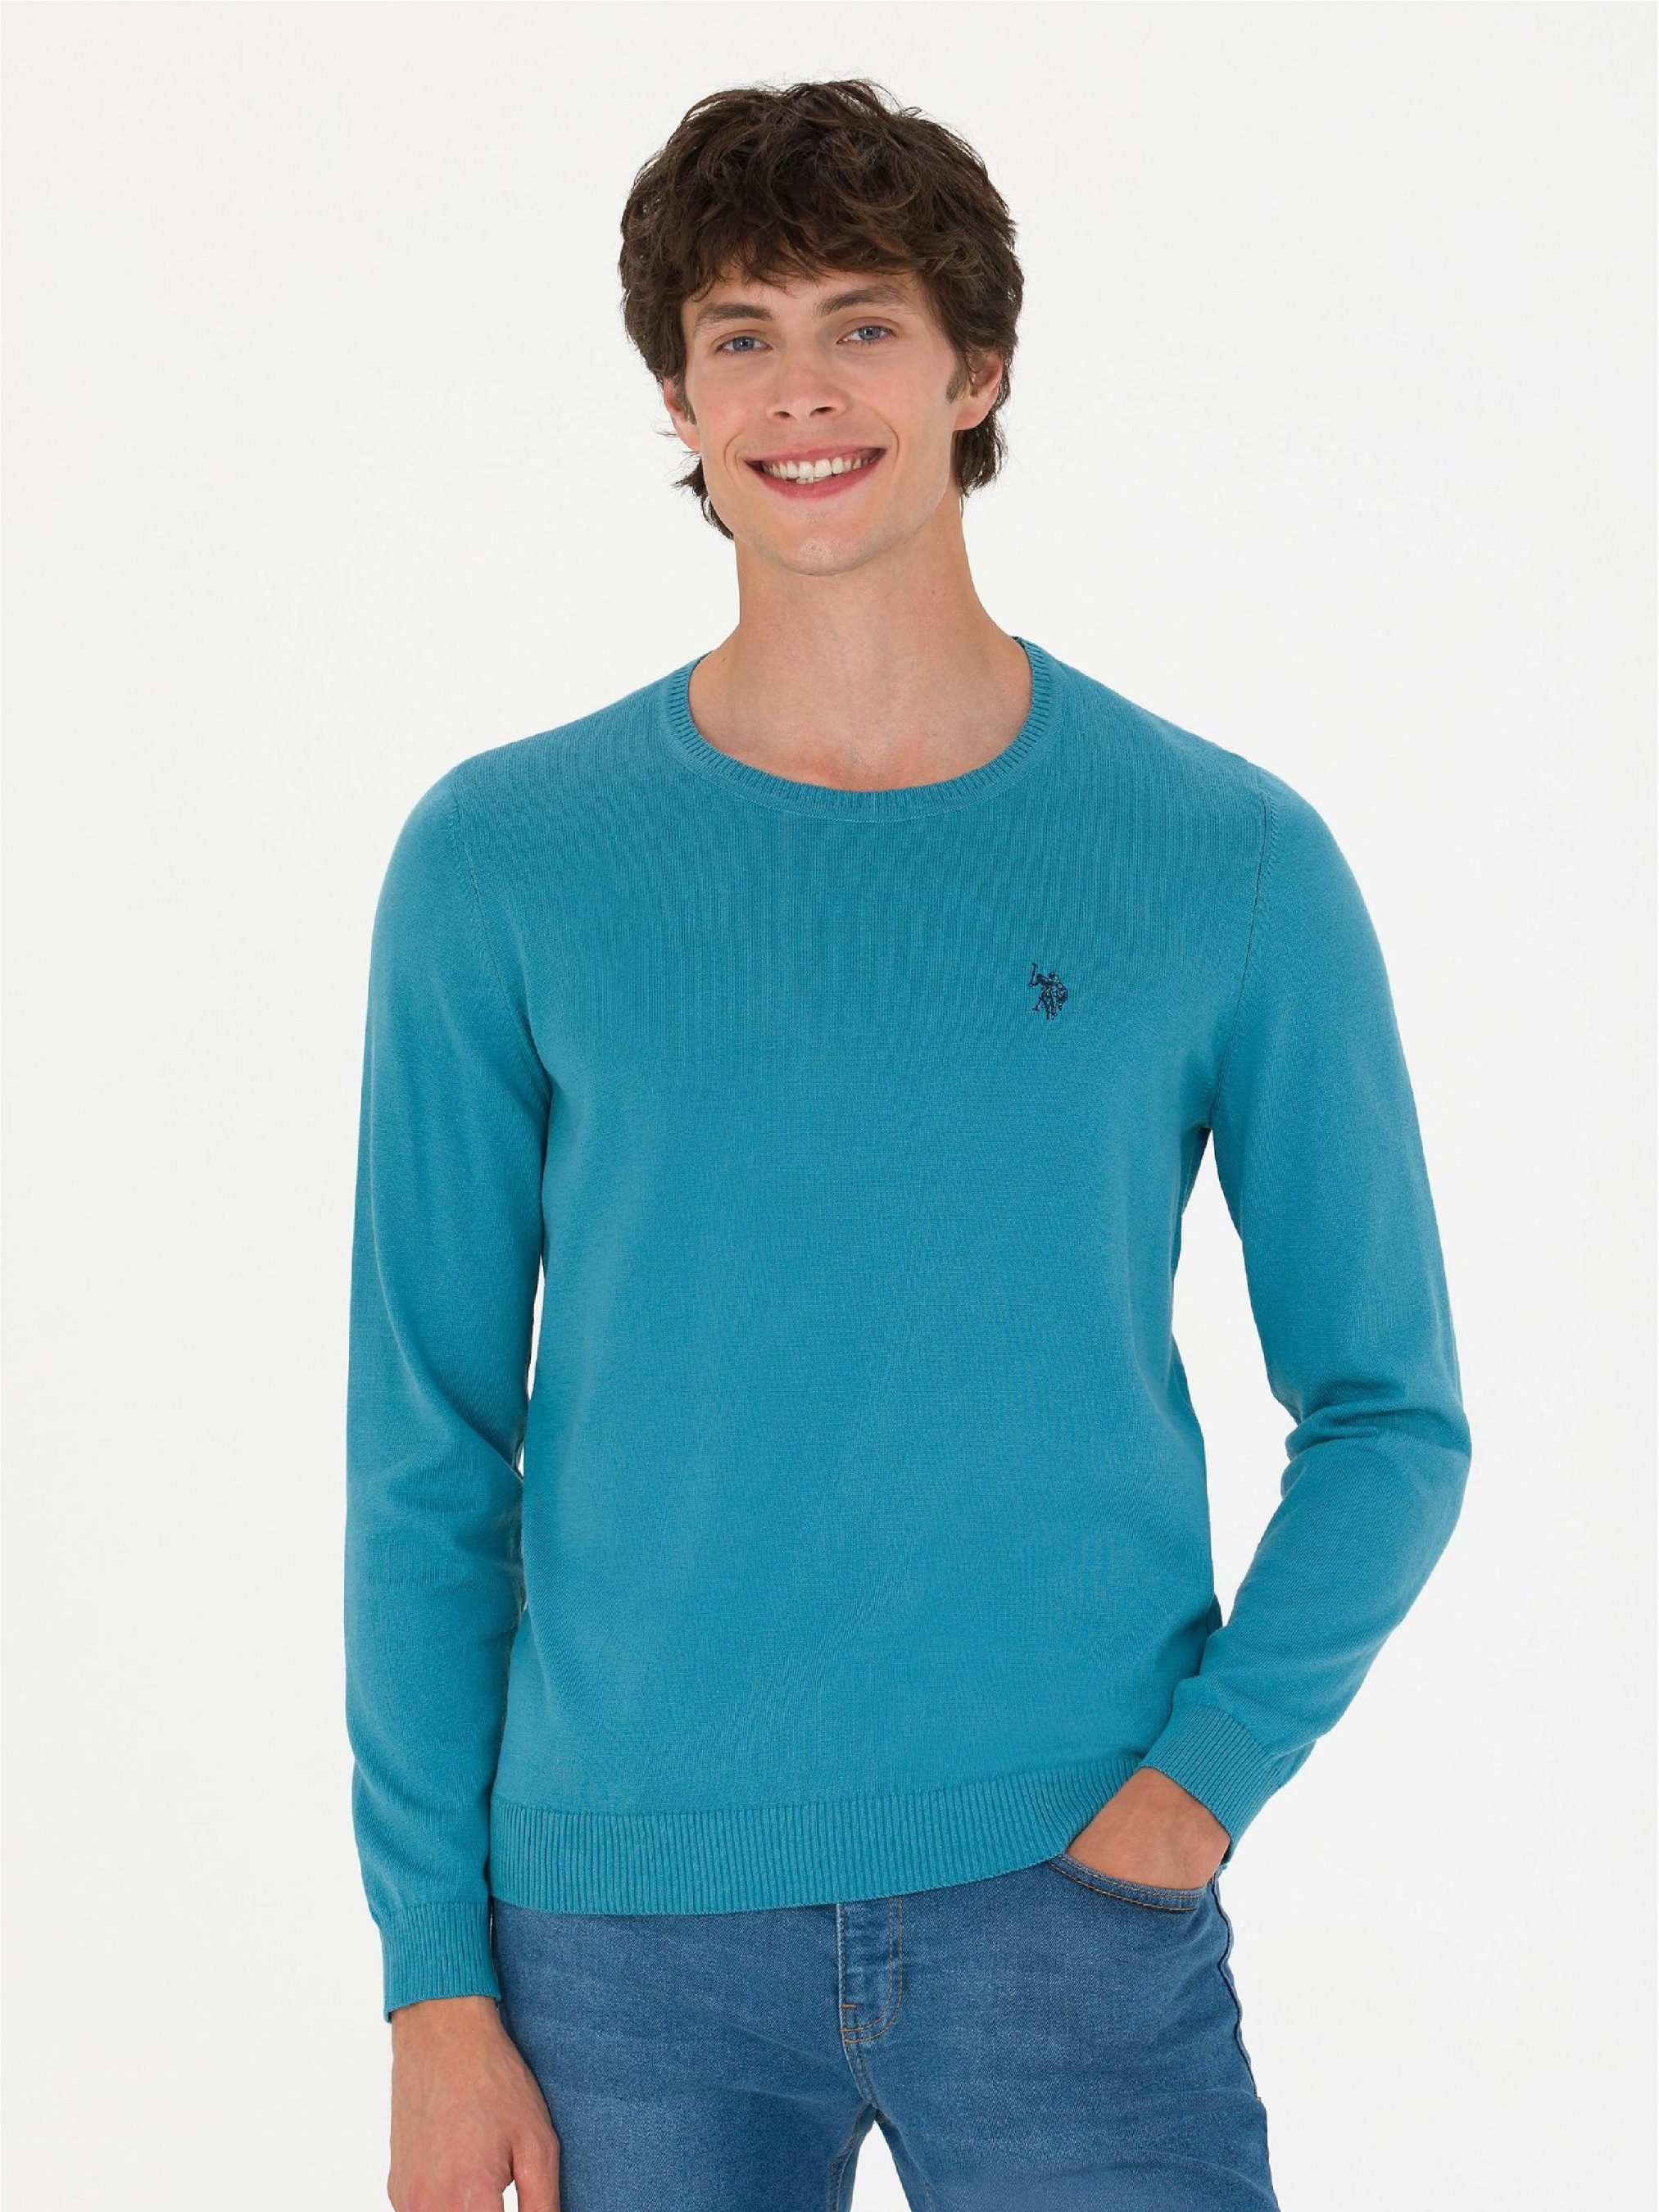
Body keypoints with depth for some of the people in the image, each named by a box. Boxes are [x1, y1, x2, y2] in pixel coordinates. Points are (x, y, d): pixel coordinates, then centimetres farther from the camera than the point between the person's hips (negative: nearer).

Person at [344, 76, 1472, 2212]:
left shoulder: (1231, 862, 0)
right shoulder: (501, 860, 1)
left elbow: (1388, 1414, 5)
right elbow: (426, 1453, 2)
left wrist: (1206, 1769, -9)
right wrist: (436, 1971, -2)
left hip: (1070, 1896, 0)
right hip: (625, 1919, 1)